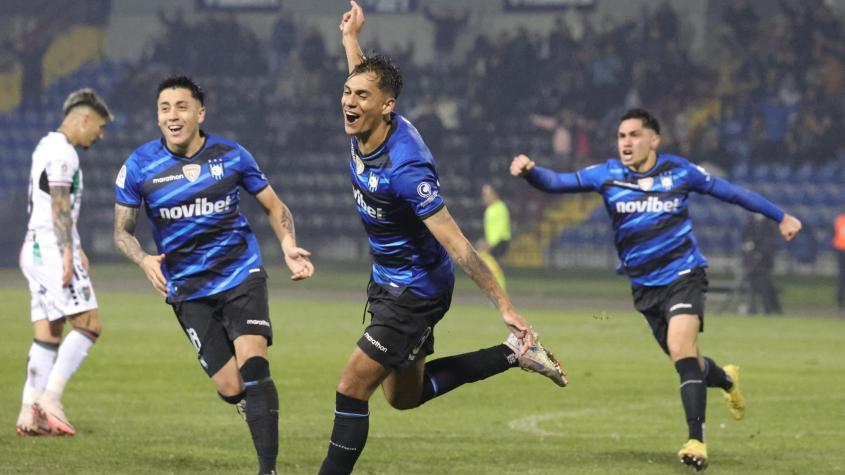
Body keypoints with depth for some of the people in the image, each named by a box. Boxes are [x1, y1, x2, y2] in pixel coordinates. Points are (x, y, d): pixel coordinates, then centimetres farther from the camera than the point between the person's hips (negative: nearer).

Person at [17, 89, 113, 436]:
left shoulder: (47, 147, 20)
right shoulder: (62, 153, -11)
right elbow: (59, 206, -18)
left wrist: (74, 248, 29)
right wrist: (68, 254, -22)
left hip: (37, 249, 10)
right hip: (51, 251, -10)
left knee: (48, 335, 6)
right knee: (89, 325, -10)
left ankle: (29, 414, 2)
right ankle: (50, 397, -14)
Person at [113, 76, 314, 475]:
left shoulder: (232, 156, -3)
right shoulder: (139, 166, -5)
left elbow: (274, 206, 9)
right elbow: (122, 231, 4)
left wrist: (288, 246, -10)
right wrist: (144, 260, -18)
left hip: (241, 276, -1)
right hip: (188, 290, 1)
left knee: (252, 365, -20)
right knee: (230, 388, -7)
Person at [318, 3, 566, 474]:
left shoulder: (405, 168, -32)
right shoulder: (366, 129, -8)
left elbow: (456, 244, -31)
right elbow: (364, 79, 20)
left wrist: (504, 304, -29)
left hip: (415, 291, -10)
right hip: (388, 282, 10)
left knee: (352, 388, -11)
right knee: (405, 396, 21)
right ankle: (516, 354, 28)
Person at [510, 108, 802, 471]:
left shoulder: (679, 171, -5)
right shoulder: (607, 176, -3)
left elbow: (727, 191, 7)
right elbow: (556, 182, -11)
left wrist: (779, 216, 13)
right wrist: (529, 172, -33)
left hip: (683, 274, -3)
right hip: (645, 287, 3)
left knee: (681, 350, -24)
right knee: (686, 362, 12)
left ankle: (696, 441, -23)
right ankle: (726, 380, 48)